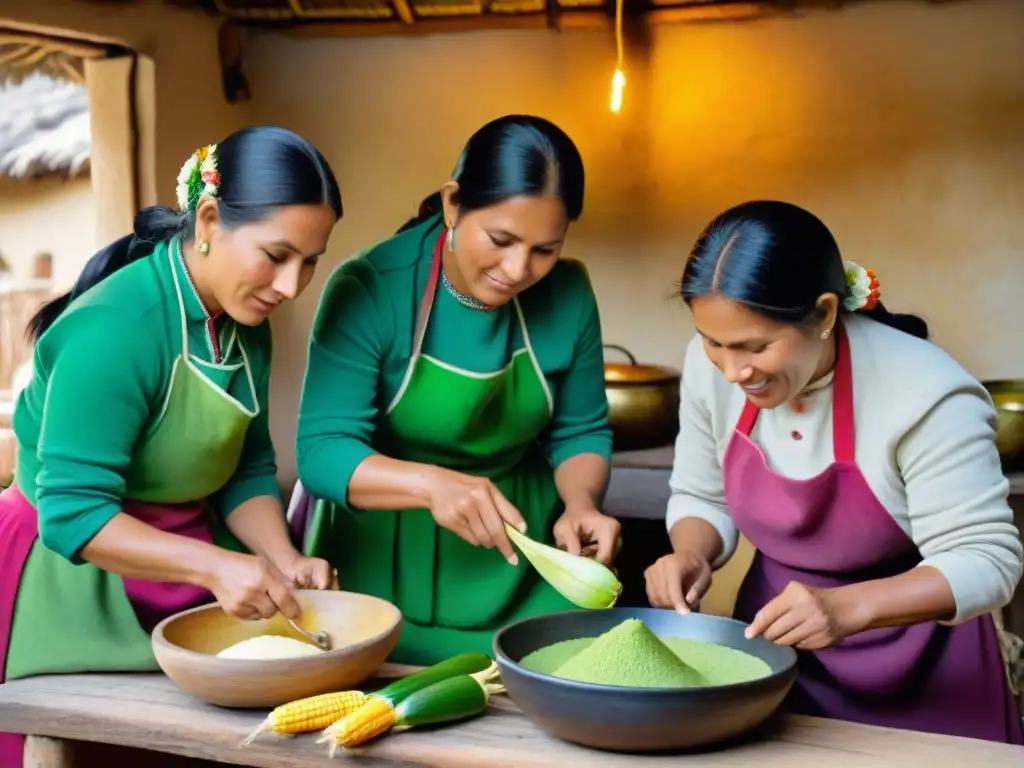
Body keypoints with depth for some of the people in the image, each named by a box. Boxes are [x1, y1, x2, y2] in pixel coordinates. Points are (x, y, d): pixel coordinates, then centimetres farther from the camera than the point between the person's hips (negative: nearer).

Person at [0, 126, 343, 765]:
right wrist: (214, 564, -37)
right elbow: (72, 513, -28)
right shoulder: (114, 330, -27)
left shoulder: (247, 324, -2)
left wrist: (283, 560, -14)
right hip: (75, 581, -7)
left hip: (175, 576, 7)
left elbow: (248, 469, 2)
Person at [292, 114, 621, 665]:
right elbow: (322, 451, -24)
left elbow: (580, 431, 0)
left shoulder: (567, 293, -10)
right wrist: (431, 483, -41)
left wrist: (581, 504, -20)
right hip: (387, 562, -2)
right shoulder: (369, 289, -21)